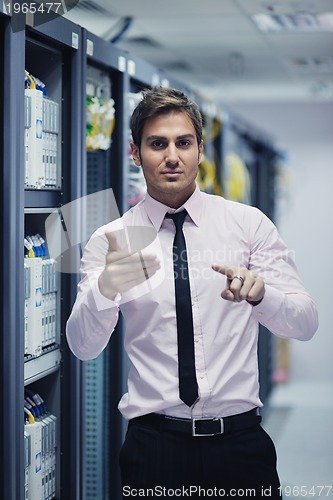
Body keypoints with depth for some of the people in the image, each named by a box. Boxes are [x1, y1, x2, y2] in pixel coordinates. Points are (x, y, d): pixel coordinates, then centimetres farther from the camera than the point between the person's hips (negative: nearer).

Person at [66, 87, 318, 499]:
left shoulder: (249, 224, 1)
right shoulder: (110, 242, 0)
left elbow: (305, 323, -5)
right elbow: (83, 347, -10)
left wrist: (258, 291, -27)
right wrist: (105, 289, -31)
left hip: (240, 440, 1)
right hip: (155, 445, 0)